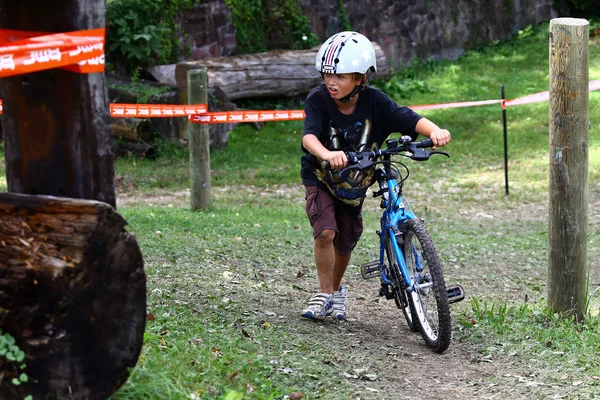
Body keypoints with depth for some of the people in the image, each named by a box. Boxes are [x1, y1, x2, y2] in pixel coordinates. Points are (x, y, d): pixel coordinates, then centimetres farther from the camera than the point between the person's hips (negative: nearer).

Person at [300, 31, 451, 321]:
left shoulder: (374, 102, -21)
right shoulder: (318, 100, -24)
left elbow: (409, 119, -30)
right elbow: (309, 135, -39)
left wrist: (435, 131, -52)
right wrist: (327, 154, -61)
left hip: (355, 184, 2)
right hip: (320, 179, -2)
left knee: (345, 244, 12)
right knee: (325, 231, -23)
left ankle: (337, 290, 40)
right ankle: (325, 294, -6)